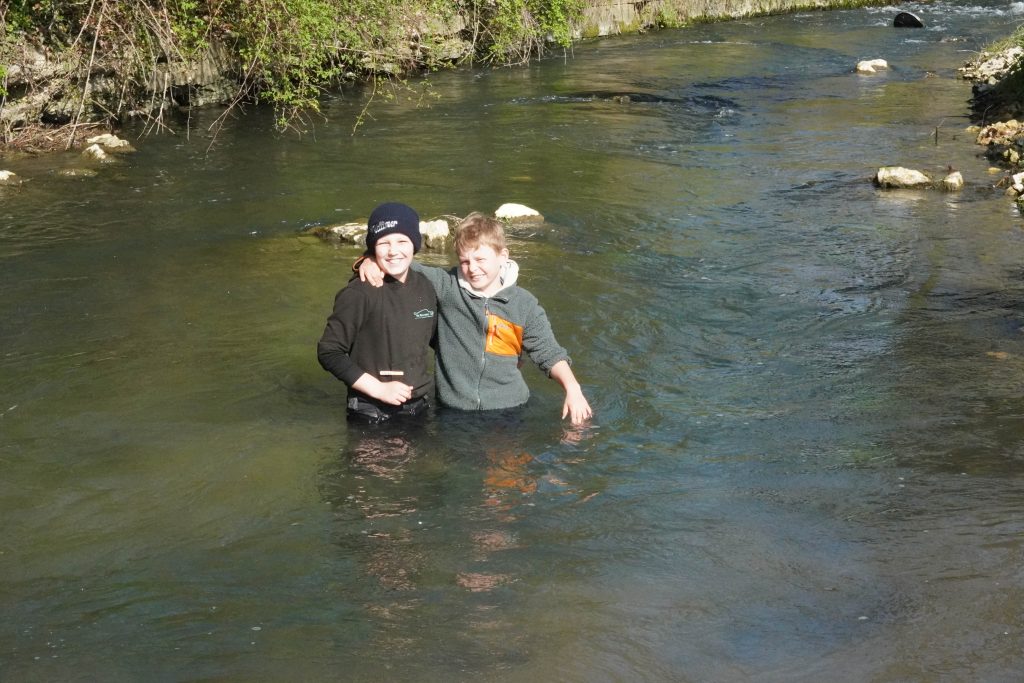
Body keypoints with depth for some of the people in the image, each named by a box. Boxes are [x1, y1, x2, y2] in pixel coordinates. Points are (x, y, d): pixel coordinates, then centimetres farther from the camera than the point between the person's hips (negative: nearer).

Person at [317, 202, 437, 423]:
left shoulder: (424, 288, 2)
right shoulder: (359, 294, -15)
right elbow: (329, 352, -15)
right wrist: (378, 388, -18)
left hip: (420, 408, 5)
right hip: (372, 413, -5)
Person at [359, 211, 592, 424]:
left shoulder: (525, 304, 1)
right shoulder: (447, 286, -1)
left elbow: (548, 353, 4)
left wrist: (572, 389, -9)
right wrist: (370, 262, -13)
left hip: (508, 409, 0)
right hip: (453, 413, 0)